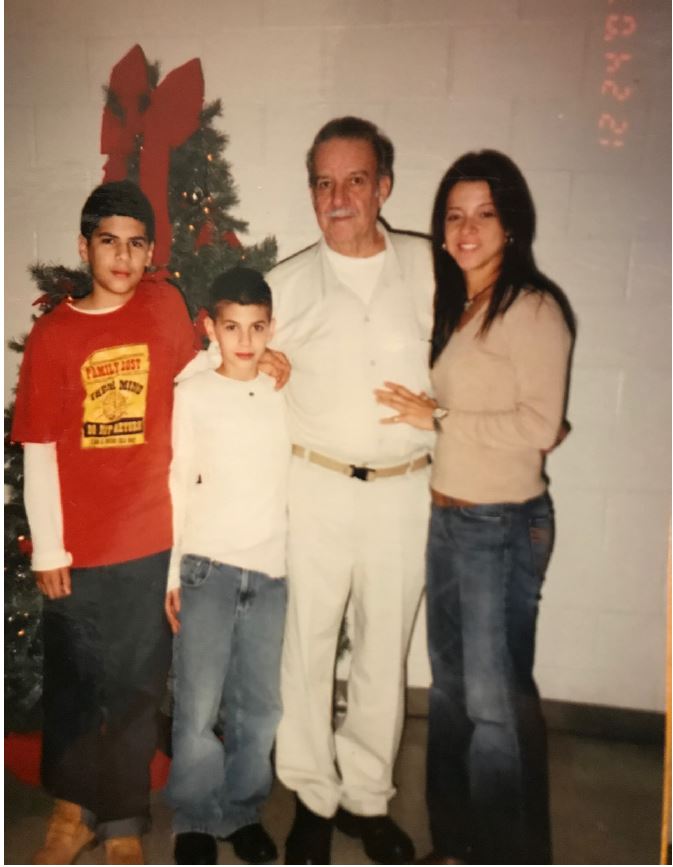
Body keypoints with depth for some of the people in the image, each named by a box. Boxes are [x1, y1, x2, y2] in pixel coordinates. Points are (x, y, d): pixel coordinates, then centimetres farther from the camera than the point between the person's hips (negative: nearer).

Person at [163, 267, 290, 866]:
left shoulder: (286, 394, 7)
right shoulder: (193, 395, 2)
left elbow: (298, 476, 10)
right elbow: (178, 485, 3)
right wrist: (171, 574, 2)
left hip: (270, 570, 2)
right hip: (207, 567, -2)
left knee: (260, 705, 7)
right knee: (198, 707, 0)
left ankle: (243, 810, 28)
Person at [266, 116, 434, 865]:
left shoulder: (429, 267, 1)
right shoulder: (287, 283, 0)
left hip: (404, 490, 1)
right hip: (315, 488, 0)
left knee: (384, 649, 13)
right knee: (306, 647, 9)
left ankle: (368, 796, 33)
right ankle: (314, 796, 31)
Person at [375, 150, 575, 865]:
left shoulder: (533, 309, -11)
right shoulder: (452, 306, 13)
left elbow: (538, 425, -18)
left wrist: (437, 418, -14)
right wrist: (424, 413, -3)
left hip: (504, 524, -8)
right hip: (448, 515, 8)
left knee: (496, 698, 2)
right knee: (450, 686, 17)